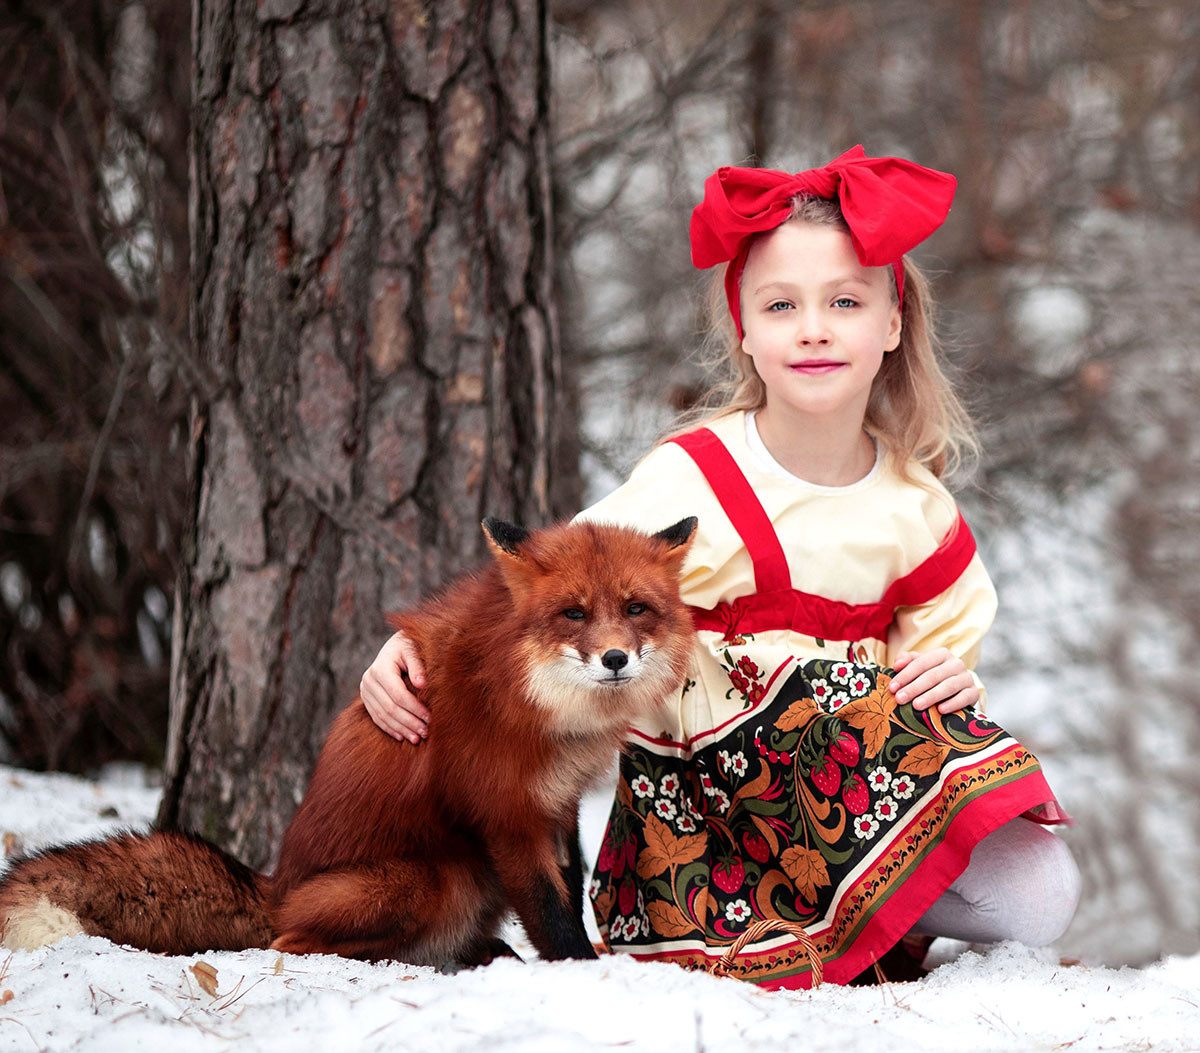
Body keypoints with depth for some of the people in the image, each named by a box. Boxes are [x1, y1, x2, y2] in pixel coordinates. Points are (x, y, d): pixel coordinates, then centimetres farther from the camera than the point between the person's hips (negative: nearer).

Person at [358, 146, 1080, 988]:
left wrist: (952, 677, -8)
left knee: (1040, 899, -16)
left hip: (871, 759, 4)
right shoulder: (689, 483, -9)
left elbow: (939, 642, 16)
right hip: (712, 781, -3)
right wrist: (415, 647, -22)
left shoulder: (915, 507, 5)